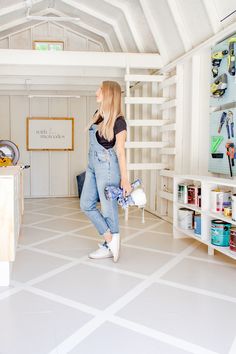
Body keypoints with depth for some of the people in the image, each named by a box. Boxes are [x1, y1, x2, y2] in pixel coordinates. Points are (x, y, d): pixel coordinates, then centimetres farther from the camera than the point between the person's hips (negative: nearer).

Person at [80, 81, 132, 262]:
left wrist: (124, 178, -16)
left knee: (108, 208, 2)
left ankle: (110, 246, 19)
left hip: (107, 166, -9)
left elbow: (120, 151, -14)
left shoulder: (118, 121, -11)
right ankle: (110, 240, 16)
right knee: (86, 204, 8)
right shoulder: (98, 114, 11)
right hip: (92, 165, 9)